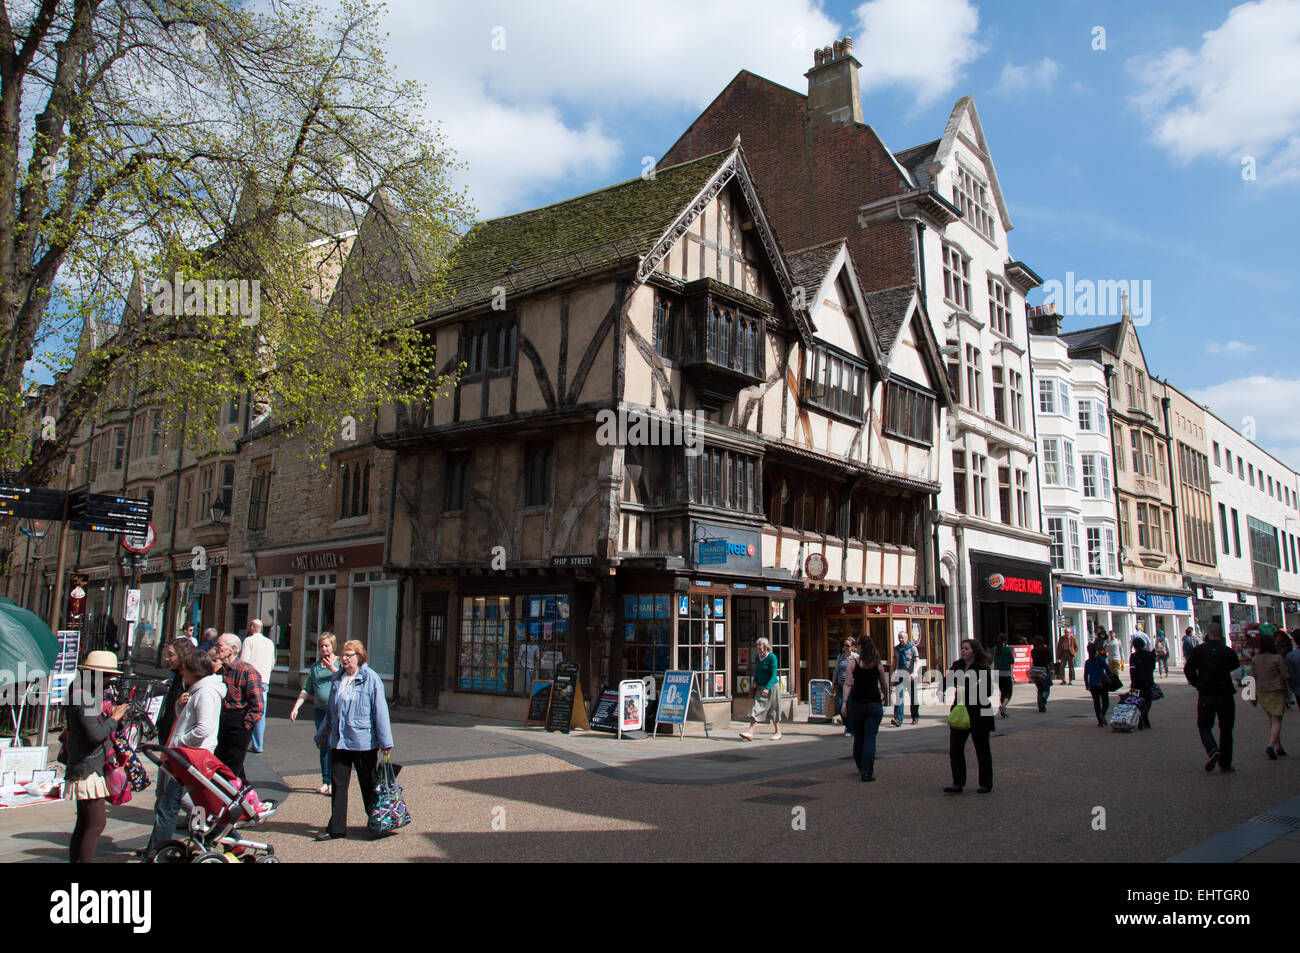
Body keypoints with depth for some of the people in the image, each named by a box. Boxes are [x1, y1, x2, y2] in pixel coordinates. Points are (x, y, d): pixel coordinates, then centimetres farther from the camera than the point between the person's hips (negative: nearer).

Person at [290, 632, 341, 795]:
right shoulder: (315, 666, 16)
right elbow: (306, 690, 16)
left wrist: (333, 669, -14)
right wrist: (296, 707, 7)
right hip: (320, 709, 4)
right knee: (324, 745, 8)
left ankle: (336, 782, -3)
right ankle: (326, 781, 16)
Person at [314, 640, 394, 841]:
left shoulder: (371, 680, -9)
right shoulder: (337, 679, 8)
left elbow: (380, 711, -10)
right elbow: (330, 710, 19)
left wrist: (385, 741, -12)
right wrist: (322, 735, 24)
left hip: (364, 742, -5)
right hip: (339, 741, 5)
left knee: (368, 784, 9)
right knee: (338, 784, 5)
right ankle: (337, 828, 12)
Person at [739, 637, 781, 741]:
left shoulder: (772, 657, -14)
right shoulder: (758, 656, 6)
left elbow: (774, 675, -18)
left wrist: (767, 688, -26)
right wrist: (755, 681, 7)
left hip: (772, 686, -6)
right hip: (760, 687, 6)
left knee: (773, 710, 3)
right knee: (756, 708, -3)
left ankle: (778, 733, 17)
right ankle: (750, 733, -9)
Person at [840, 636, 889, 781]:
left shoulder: (853, 663, -4)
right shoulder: (878, 665, -1)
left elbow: (847, 684, -12)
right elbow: (884, 686, 6)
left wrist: (844, 703, -14)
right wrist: (885, 696, 26)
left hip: (857, 704, 1)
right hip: (874, 704, -1)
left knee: (858, 737, 16)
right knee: (870, 738, -2)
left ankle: (861, 768, 29)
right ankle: (867, 772, -10)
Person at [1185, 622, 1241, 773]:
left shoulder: (1198, 650, -3)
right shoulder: (1228, 652, -6)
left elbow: (1188, 669, -3)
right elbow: (1236, 666, 10)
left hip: (1205, 694, 0)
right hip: (1226, 695, 0)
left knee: (1204, 726, 11)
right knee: (1226, 728, 12)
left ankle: (1213, 750, -17)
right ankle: (1225, 764, 13)